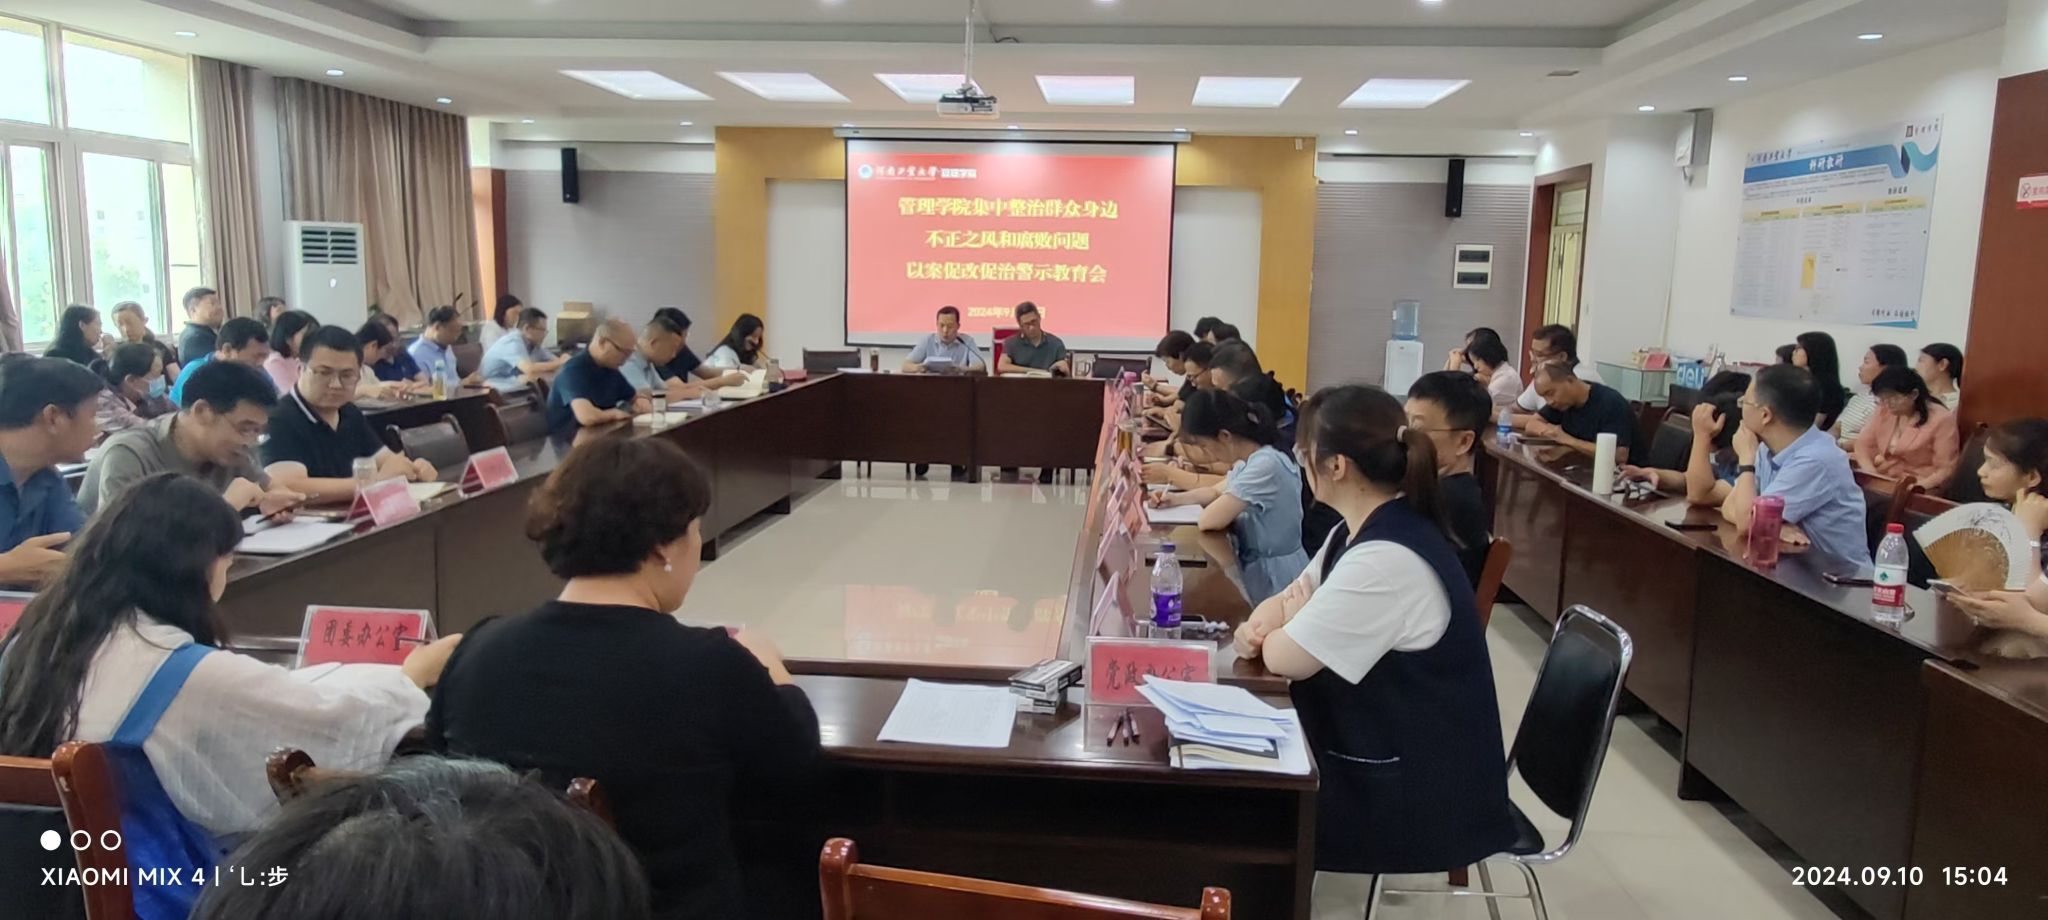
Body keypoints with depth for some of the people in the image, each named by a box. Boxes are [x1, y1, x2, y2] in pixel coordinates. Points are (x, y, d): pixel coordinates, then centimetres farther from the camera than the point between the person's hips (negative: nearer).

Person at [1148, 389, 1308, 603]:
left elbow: (1210, 519, -27)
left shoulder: (1265, 466, -25)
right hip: (1258, 569, 9)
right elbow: (1218, 491, 23)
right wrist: (1177, 498, 7)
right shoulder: (1250, 459, 6)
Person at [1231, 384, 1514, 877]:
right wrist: (1260, 625, -10)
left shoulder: (1385, 560, -29)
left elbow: (1285, 658, -24)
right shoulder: (1362, 529, 3)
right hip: (1384, 760, 8)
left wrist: (1278, 632, -2)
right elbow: (1292, 600, 12)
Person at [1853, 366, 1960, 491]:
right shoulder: (1884, 411, 8)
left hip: (1918, 491, -5)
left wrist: (1917, 487, -25)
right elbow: (1864, 444, 7)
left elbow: (1945, 470, -9)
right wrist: (1872, 474, -11)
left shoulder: (1941, 420, -8)